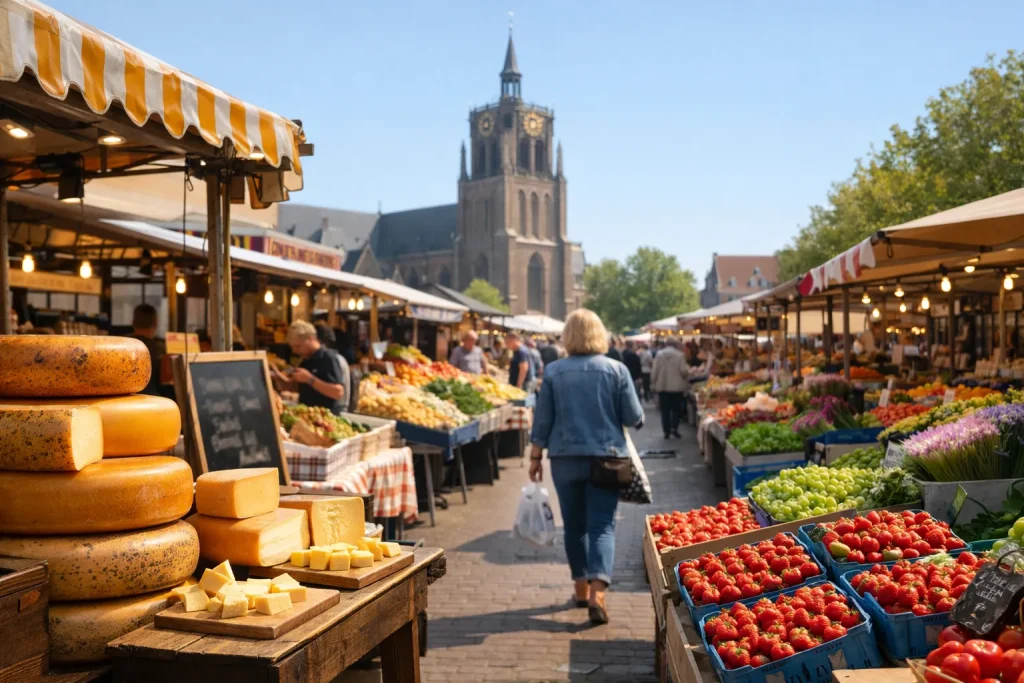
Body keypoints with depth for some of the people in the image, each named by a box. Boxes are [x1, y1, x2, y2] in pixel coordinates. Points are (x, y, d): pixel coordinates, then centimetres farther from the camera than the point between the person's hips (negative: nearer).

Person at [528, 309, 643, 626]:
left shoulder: (554, 372, -1)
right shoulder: (616, 370, -3)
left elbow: (542, 421, 1)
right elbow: (634, 418, -3)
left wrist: (535, 457, 10)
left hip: (566, 458, 1)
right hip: (605, 457, -1)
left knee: (574, 525, 14)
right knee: (602, 525, -1)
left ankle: (581, 588, 25)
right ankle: (597, 592, -15)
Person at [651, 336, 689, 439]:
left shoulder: (659, 355, -2)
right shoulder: (679, 355, -7)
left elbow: (654, 371, -3)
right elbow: (684, 371, -9)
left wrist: (653, 384, 6)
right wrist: (688, 370, 14)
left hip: (662, 386, 2)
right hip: (677, 386, -1)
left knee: (665, 410, 8)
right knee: (676, 409, 10)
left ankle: (666, 431, 8)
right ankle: (674, 428, -2)